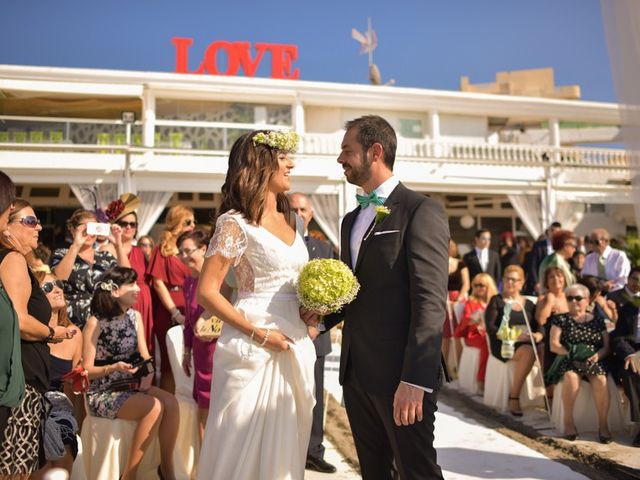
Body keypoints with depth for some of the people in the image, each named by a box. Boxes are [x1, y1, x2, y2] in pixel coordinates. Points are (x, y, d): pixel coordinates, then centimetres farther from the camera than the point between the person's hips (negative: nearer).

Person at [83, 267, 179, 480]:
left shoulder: (135, 316, 7)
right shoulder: (95, 322, -11)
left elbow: (145, 355, 7)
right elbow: (87, 371, -10)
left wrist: (148, 373, -14)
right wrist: (114, 368, -27)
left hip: (132, 385, 5)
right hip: (103, 393, -5)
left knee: (171, 402, -23)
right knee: (154, 407, -29)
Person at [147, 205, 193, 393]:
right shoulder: (163, 249, 1)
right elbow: (158, 283, -6)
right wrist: (176, 313, -14)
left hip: (189, 310, 4)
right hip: (169, 311, -4)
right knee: (170, 364, 3)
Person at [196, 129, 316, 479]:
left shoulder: (294, 222, 11)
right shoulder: (236, 223, -10)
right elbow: (207, 292, -13)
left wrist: (311, 309, 2)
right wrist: (258, 334, -16)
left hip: (296, 345, 7)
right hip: (254, 346, -6)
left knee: (286, 442, 16)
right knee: (244, 443, 5)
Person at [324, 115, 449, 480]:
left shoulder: (421, 210, -9)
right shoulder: (352, 219, 16)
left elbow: (431, 301, -17)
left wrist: (415, 379, -22)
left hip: (399, 373, -7)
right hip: (356, 372, 8)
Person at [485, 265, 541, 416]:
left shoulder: (529, 304, 21)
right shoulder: (496, 301, 9)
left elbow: (539, 326, 12)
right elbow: (490, 327, -3)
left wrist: (538, 335, -12)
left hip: (528, 343, 4)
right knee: (528, 352, -34)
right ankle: (513, 397, -28)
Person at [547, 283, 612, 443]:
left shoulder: (598, 319, 16)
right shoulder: (561, 319, 12)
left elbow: (607, 346, 10)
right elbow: (553, 345, 3)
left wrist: (597, 355, -11)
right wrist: (570, 353, -13)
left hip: (595, 360, 1)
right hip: (569, 361, -1)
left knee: (601, 380, -32)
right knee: (571, 376, -35)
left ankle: (603, 424, -20)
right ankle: (568, 422, -23)